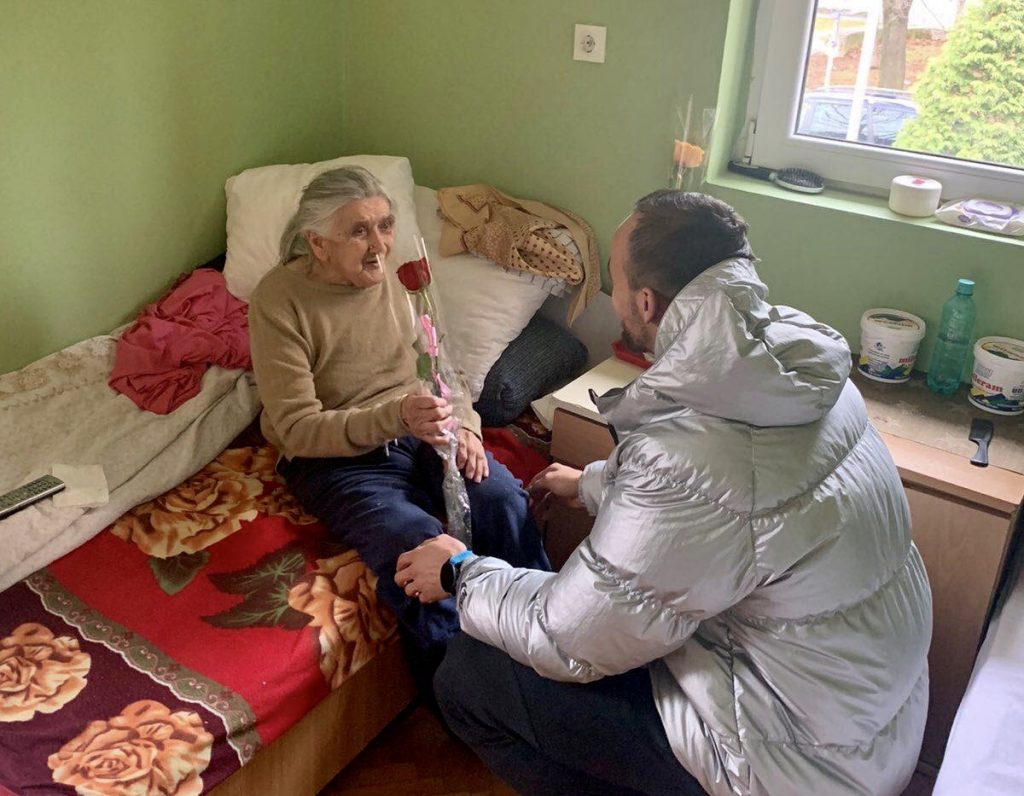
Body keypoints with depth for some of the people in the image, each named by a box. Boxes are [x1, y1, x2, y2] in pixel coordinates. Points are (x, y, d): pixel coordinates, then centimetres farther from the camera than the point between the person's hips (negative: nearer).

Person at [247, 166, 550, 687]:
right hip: (333, 456, -4)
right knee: (419, 546, -30)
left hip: (417, 433, 4)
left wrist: (464, 425, -10)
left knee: (503, 499, -24)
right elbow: (297, 429, -17)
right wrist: (395, 417, -32)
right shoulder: (279, 301, -15)